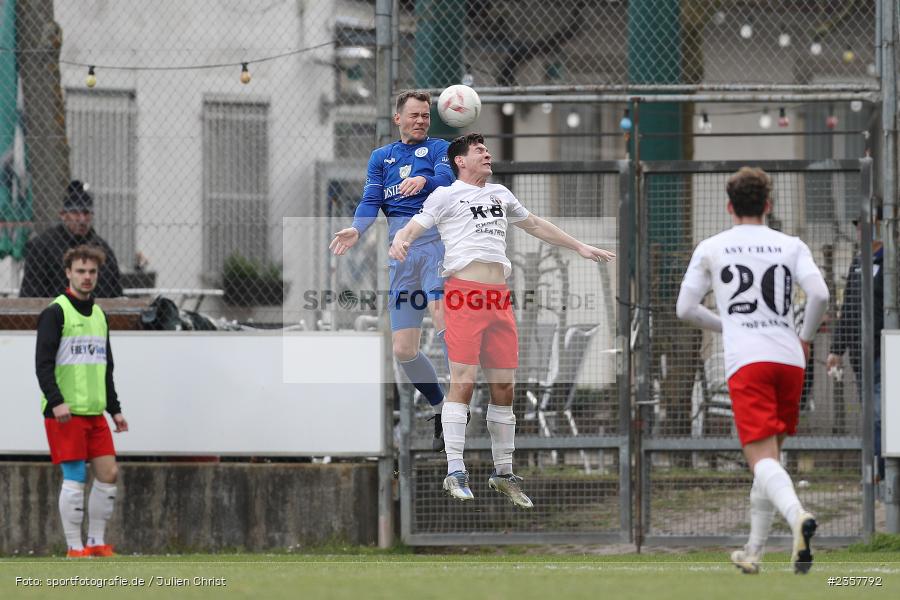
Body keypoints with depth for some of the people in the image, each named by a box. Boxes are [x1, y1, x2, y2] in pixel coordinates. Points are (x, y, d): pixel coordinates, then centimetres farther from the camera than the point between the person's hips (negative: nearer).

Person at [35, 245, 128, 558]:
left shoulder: (99, 315, 17)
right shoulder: (55, 313, -6)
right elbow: (43, 364, -12)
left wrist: (114, 409, 20)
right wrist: (56, 401, -22)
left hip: (94, 412, 7)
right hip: (65, 412, -7)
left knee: (108, 474, 1)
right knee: (75, 478, -7)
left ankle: (96, 543, 10)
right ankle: (74, 549, -1)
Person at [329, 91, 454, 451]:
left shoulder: (440, 149, 10)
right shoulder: (381, 157, 21)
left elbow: (447, 178, -11)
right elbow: (371, 201, 7)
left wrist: (424, 180, -34)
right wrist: (356, 229, -14)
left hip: (435, 241, -5)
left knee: (440, 310, -32)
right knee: (403, 349, 1)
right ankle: (441, 412, 18)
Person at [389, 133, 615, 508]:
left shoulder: (500, 195, 25)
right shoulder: (447, 195, 7)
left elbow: (536, 225, 38)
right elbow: (414, 228, -2)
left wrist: (580, 247, 40)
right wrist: (400, 242, -25)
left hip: (499, 298, 6)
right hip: (464, 293, -6)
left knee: (503, 387, 5)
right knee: (463, 381, -13)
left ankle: (503, 473, 14)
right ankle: (455, 473, -13)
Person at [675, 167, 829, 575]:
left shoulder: (710, 249, 9)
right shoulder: (791, 246, 11)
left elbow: (685, 308, 10)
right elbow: (819, 295, -3)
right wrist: (806, 337, 14)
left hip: (746, 361, -3)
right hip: (789, 358, 3)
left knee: (762, 458, -13)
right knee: (770, 455, 17)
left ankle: (797, 515, -43)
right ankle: (753, 552, 19)